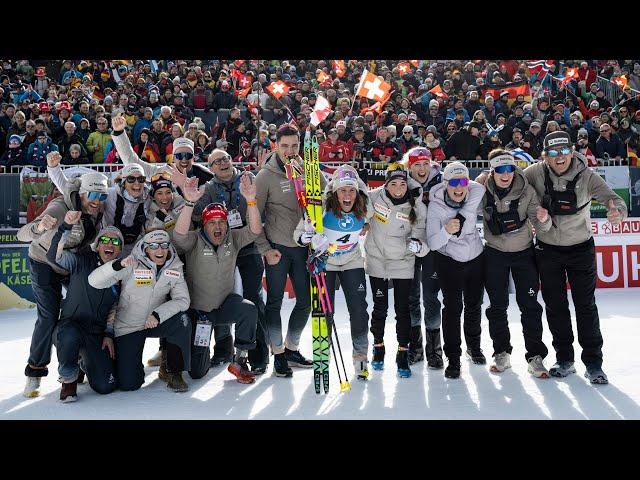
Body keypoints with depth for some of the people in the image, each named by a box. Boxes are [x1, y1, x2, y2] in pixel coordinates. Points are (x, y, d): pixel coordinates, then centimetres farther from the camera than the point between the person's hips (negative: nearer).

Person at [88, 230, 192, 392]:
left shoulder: (175, 268, -5)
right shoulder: (132, 265, -16)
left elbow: (182, 300, -11)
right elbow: (94, 281, -23)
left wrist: (158, 314, -26)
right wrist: (119, 265, -41)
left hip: (156, 322, 3)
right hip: (128, 327, -2)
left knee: (182, 320, -30)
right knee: (128, 384, -10)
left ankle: (173, 372, -9)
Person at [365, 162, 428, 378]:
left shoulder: (417, 208, -14)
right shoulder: (374, 197, -13)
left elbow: (422, 240, -14)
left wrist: (418, 245, -33)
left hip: (403, 263, -1)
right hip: (377, 260, 1)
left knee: (402, 309, -1)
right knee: (380, 307, 9)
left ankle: (403, 354, 13)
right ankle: (378, 347, 29)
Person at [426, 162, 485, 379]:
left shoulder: (476, 192, -17)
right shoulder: (435, 205, -22)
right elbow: (432, 243, -23)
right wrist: (447, 231, -42)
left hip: (476, 259, 4)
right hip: (449, 262, -3)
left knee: (474, 305, 18)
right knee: (453, 308, -9)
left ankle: (474, 346, 40)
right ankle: (453, 358, 2)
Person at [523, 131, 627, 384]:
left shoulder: (586, 175, -15)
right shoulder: (536, 173, -11)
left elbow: (612, 198, -22)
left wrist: (617, 211, -42)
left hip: (580, 248, -2)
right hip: (547, 249, 2)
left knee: (586, 305, 2)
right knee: (555, 306, 10)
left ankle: (593, 362, 12)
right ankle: (564, 360, 23)